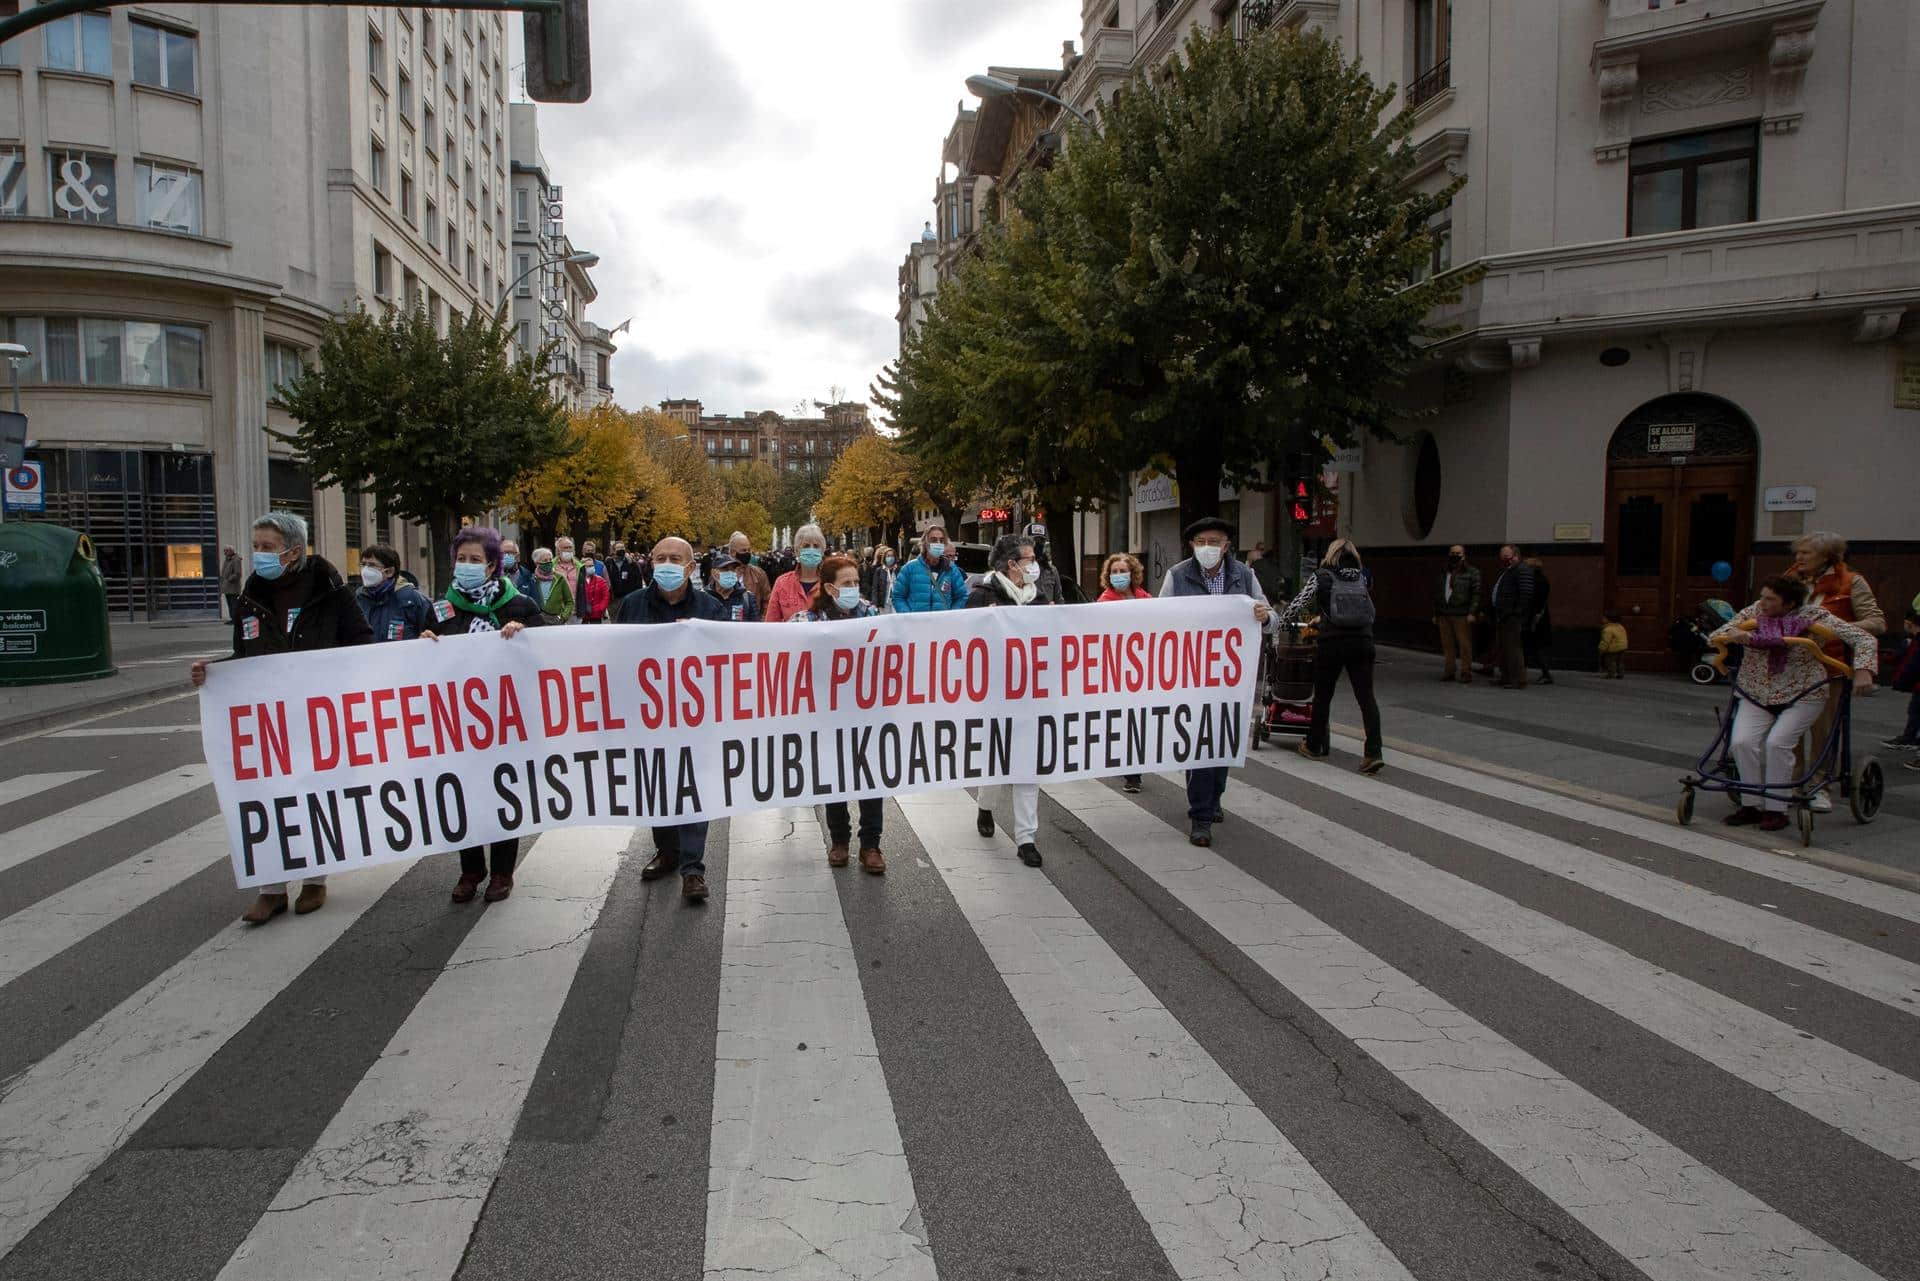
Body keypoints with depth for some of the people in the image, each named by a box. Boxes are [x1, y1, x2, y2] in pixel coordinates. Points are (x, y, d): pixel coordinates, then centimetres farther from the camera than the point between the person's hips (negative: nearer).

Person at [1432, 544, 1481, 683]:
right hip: (1444, 615, 5)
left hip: (1462, 616, -5)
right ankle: (1448, 672, 13)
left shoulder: (1472, 573, 1)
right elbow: (1437, 594, 22)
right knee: (1447, 645, 6)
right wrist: (1436, 614, 18)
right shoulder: (1443, 573, 18)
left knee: (1465, 645, -5)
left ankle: (1466, 673, 0)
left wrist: (1472, 613, -14)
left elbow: (1476, 594, -5)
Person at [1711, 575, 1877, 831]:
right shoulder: (1754, 612, 0)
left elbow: (1865, 639, -8)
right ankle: (1750, 805, -4)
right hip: (1756, 695, 3)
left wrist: (1863, 671, -24)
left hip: (1802, 696, -3)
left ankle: (1776, 810, -8)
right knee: (1742, 742, -18)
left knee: (1777, 743, -22)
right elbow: (1715, 637, -2)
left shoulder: (1814, 617, -9)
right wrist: (1733, 635, -25)